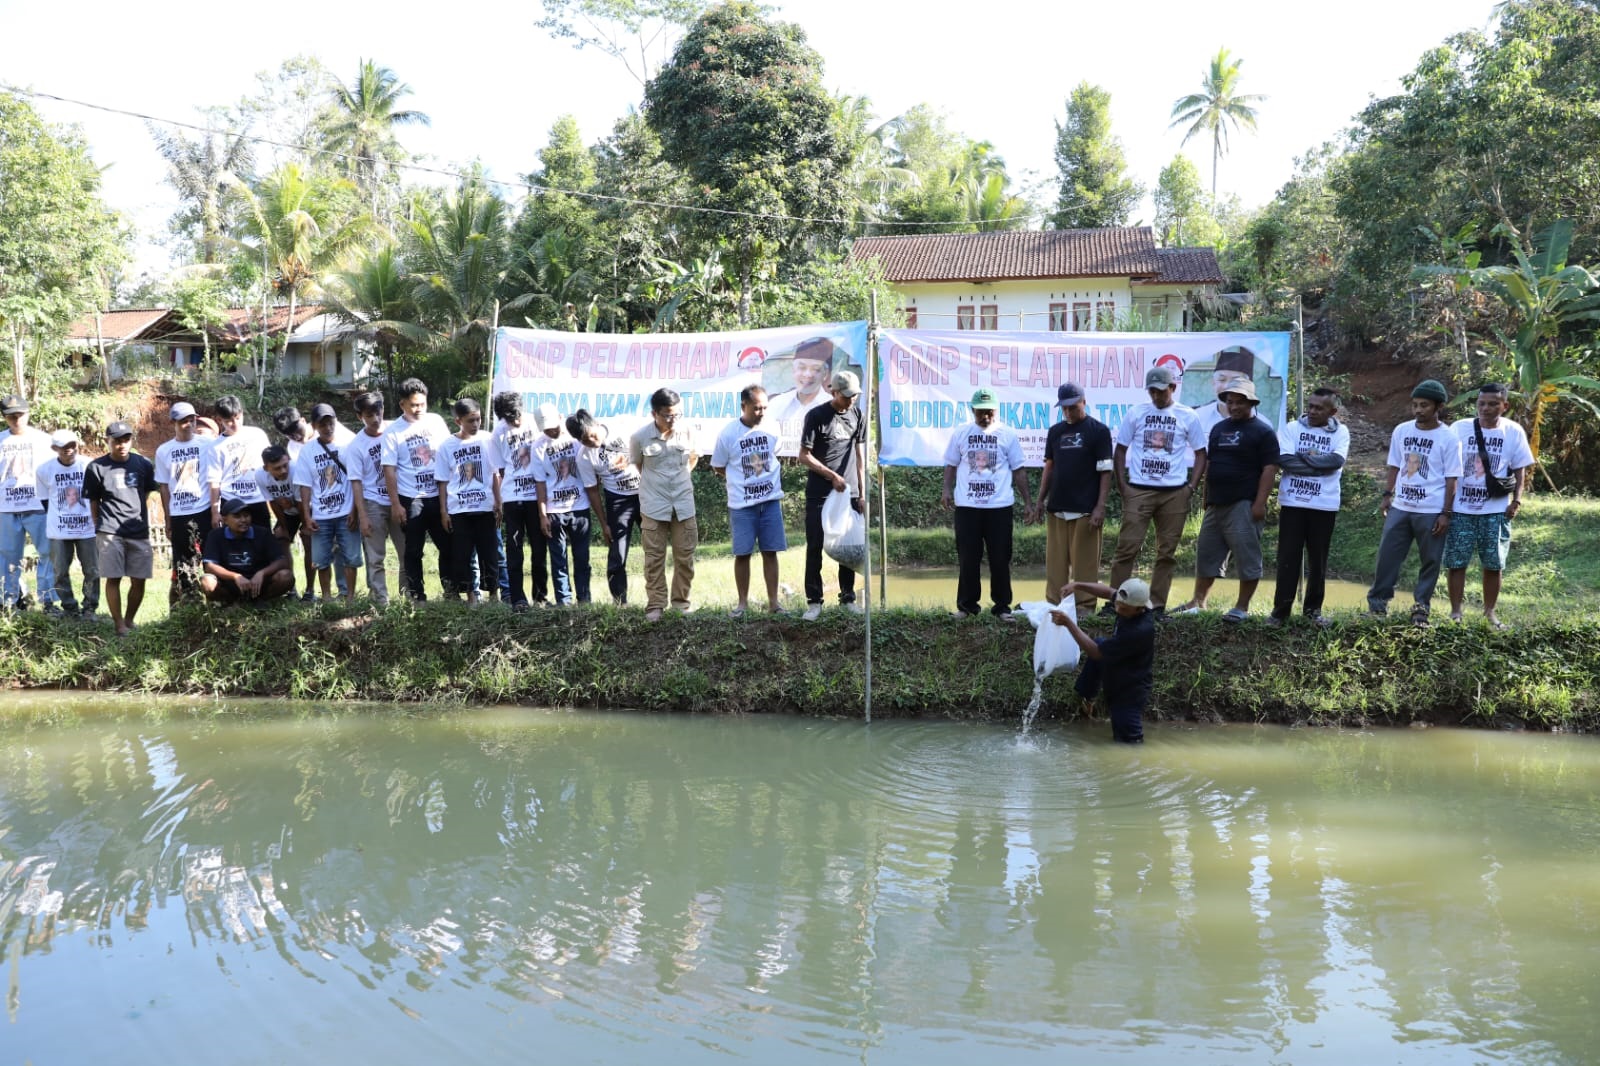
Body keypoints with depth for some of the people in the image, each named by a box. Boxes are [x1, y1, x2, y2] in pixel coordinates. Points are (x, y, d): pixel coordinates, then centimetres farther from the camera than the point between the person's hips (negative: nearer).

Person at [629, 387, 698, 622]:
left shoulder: (687, 433, -7)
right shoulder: (640, 437, -13)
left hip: (683, 504, 2)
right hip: (653, 505, -2)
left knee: (685, 555, 7)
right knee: (654, 557, 2)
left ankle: (682, 600, 20)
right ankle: (655, 604, 8)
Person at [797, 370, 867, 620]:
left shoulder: (857, 415, 7)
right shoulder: (816, 416, -6)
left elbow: (860, 454, 10)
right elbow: (804, 456, -6)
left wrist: (862, 492, 6)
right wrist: (833, 476, -11)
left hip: (849, 493, 4)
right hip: (819, 494, -4)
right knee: (815, 547, -2)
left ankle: (848, 597, 17)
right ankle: (814, 601, 4)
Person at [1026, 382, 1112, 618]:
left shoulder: (1098, 430, -3)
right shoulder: (1055, 432, 12)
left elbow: (1105, 471, -5)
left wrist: (1100, 507, -12)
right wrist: (1040, 501, 11)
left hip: (1085, 510, -5)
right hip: (1056, 508, 5)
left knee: (1084, 563, -3)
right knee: (1055, 562, 5)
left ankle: (1084, 606, 4)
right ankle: (1054, 605, 12)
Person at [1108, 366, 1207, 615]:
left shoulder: (1187, 417, 5)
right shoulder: (1135, 413, 5)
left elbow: (1200, 453, 10)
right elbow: (1120, 450, 9)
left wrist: (1191, 486, -1)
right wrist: (1122, 484, -1)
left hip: (1175, 493, 1)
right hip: (1138, 491, -1)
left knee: (1167, 552, 5)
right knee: (1127, 547, -6)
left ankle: (1157, 605, 12)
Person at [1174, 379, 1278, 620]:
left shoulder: (1263, 432, -4)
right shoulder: (1219, 429, 16)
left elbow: (1270, 469, -10)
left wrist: (1260, 503, -17)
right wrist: (1206, 498, 17)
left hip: (1243, 505, -7)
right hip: (1216, 503, 7)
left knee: (1247, 557, -4)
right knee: (1206, 555, 11)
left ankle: (1242, 607, 3)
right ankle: (1198, 602, 21)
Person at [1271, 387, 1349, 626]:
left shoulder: (1340, 432, 3)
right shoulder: (1291, 428, 1)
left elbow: (1337, 460, -13)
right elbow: (1284, 460, -13)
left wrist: (1304, 457, -11)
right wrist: (1321, 465, -12)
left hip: (1324, 505, 1)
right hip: (1292, 502, -1)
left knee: (1318, 560, 10)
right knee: (1288, 559, 2)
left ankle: (1313, 608, 21)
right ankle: (1281, 610, 6)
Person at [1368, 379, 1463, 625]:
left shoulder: (1449, 438, -7)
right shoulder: (1401, 431, 4)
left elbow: (1451, 479, -6)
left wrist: (1446, 513, -10)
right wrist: (1387, 496, 8)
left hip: (1431, 511, -3)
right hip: (1400, 507, 3)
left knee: (1430, 561, 5)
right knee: (1388, 555, 5)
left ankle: (1421, 607, 15)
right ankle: (1377, 601, 15)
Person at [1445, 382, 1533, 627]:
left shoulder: (1514, 432, 0)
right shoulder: (1460, 428, -3)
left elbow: (1520, 468, 8)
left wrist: (1516, 500, -2)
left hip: (1496, 510, 1)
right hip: (1460, 509, -1)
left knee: (1493, 565, 6)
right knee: (1455, 563, 0)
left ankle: (1490, 612, 19)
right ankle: (1455, 611, 10)